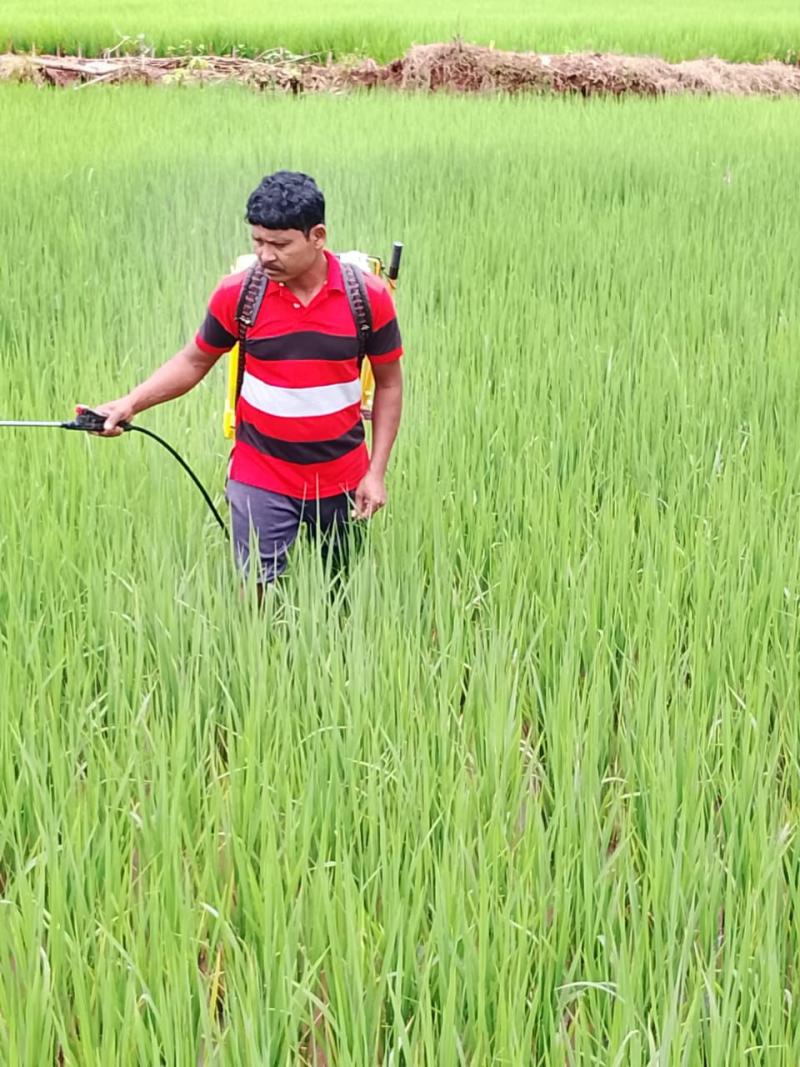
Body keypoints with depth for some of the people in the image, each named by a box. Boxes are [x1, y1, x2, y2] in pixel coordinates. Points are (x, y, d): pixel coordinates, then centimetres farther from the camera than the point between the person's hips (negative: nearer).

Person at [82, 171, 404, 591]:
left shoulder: (368, 296, -10)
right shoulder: (237, 293, -10)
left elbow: (388, 385, 0)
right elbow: (194, 361, 3)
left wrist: (376, 472, -5)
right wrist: (129, 404, -11)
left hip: (342, 481, 1)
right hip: (261, 479, -1)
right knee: (258, 591, -7)